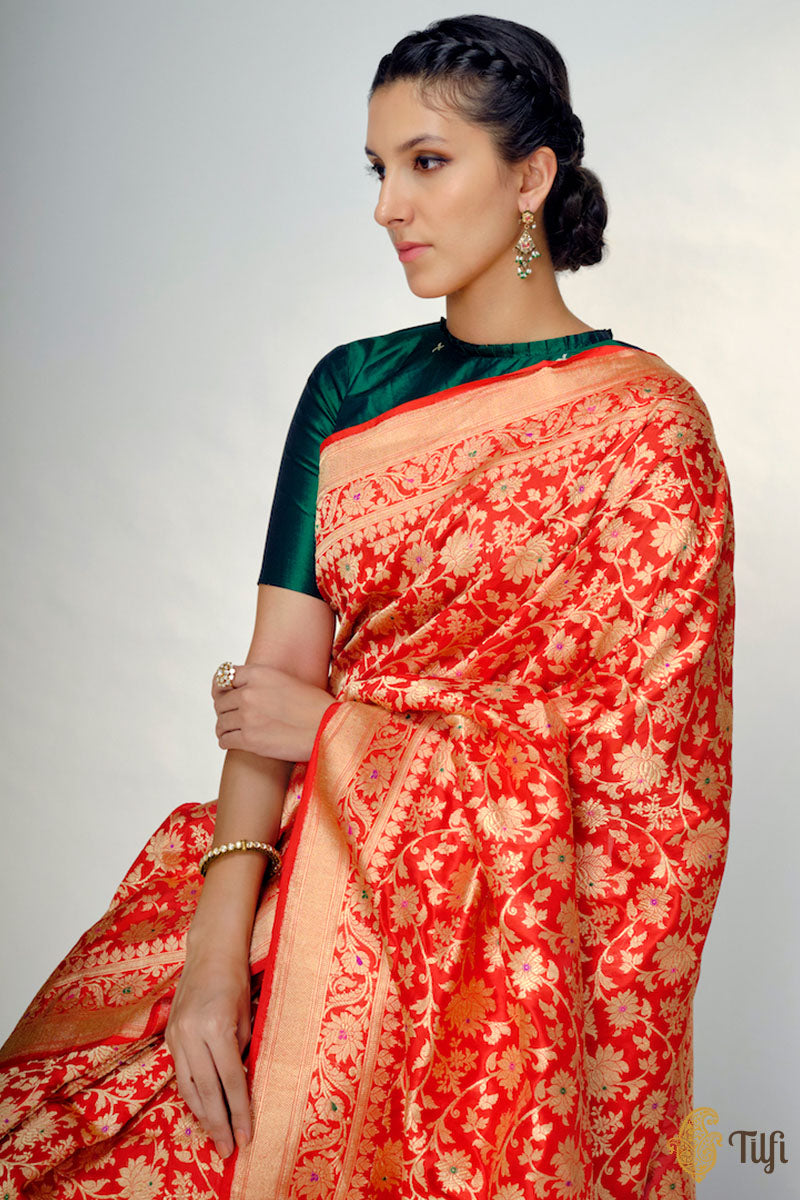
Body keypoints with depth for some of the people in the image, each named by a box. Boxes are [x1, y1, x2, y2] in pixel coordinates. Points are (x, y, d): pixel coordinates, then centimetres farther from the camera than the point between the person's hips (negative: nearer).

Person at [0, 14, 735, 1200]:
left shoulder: (645, 421, -4)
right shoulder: (352, 385, 9)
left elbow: (626, 759, -8)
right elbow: (277, 668, 0)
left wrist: (339, 732, -5)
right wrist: (218, 943, -12)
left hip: (503, 924, -3)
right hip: (307, 874, 4)